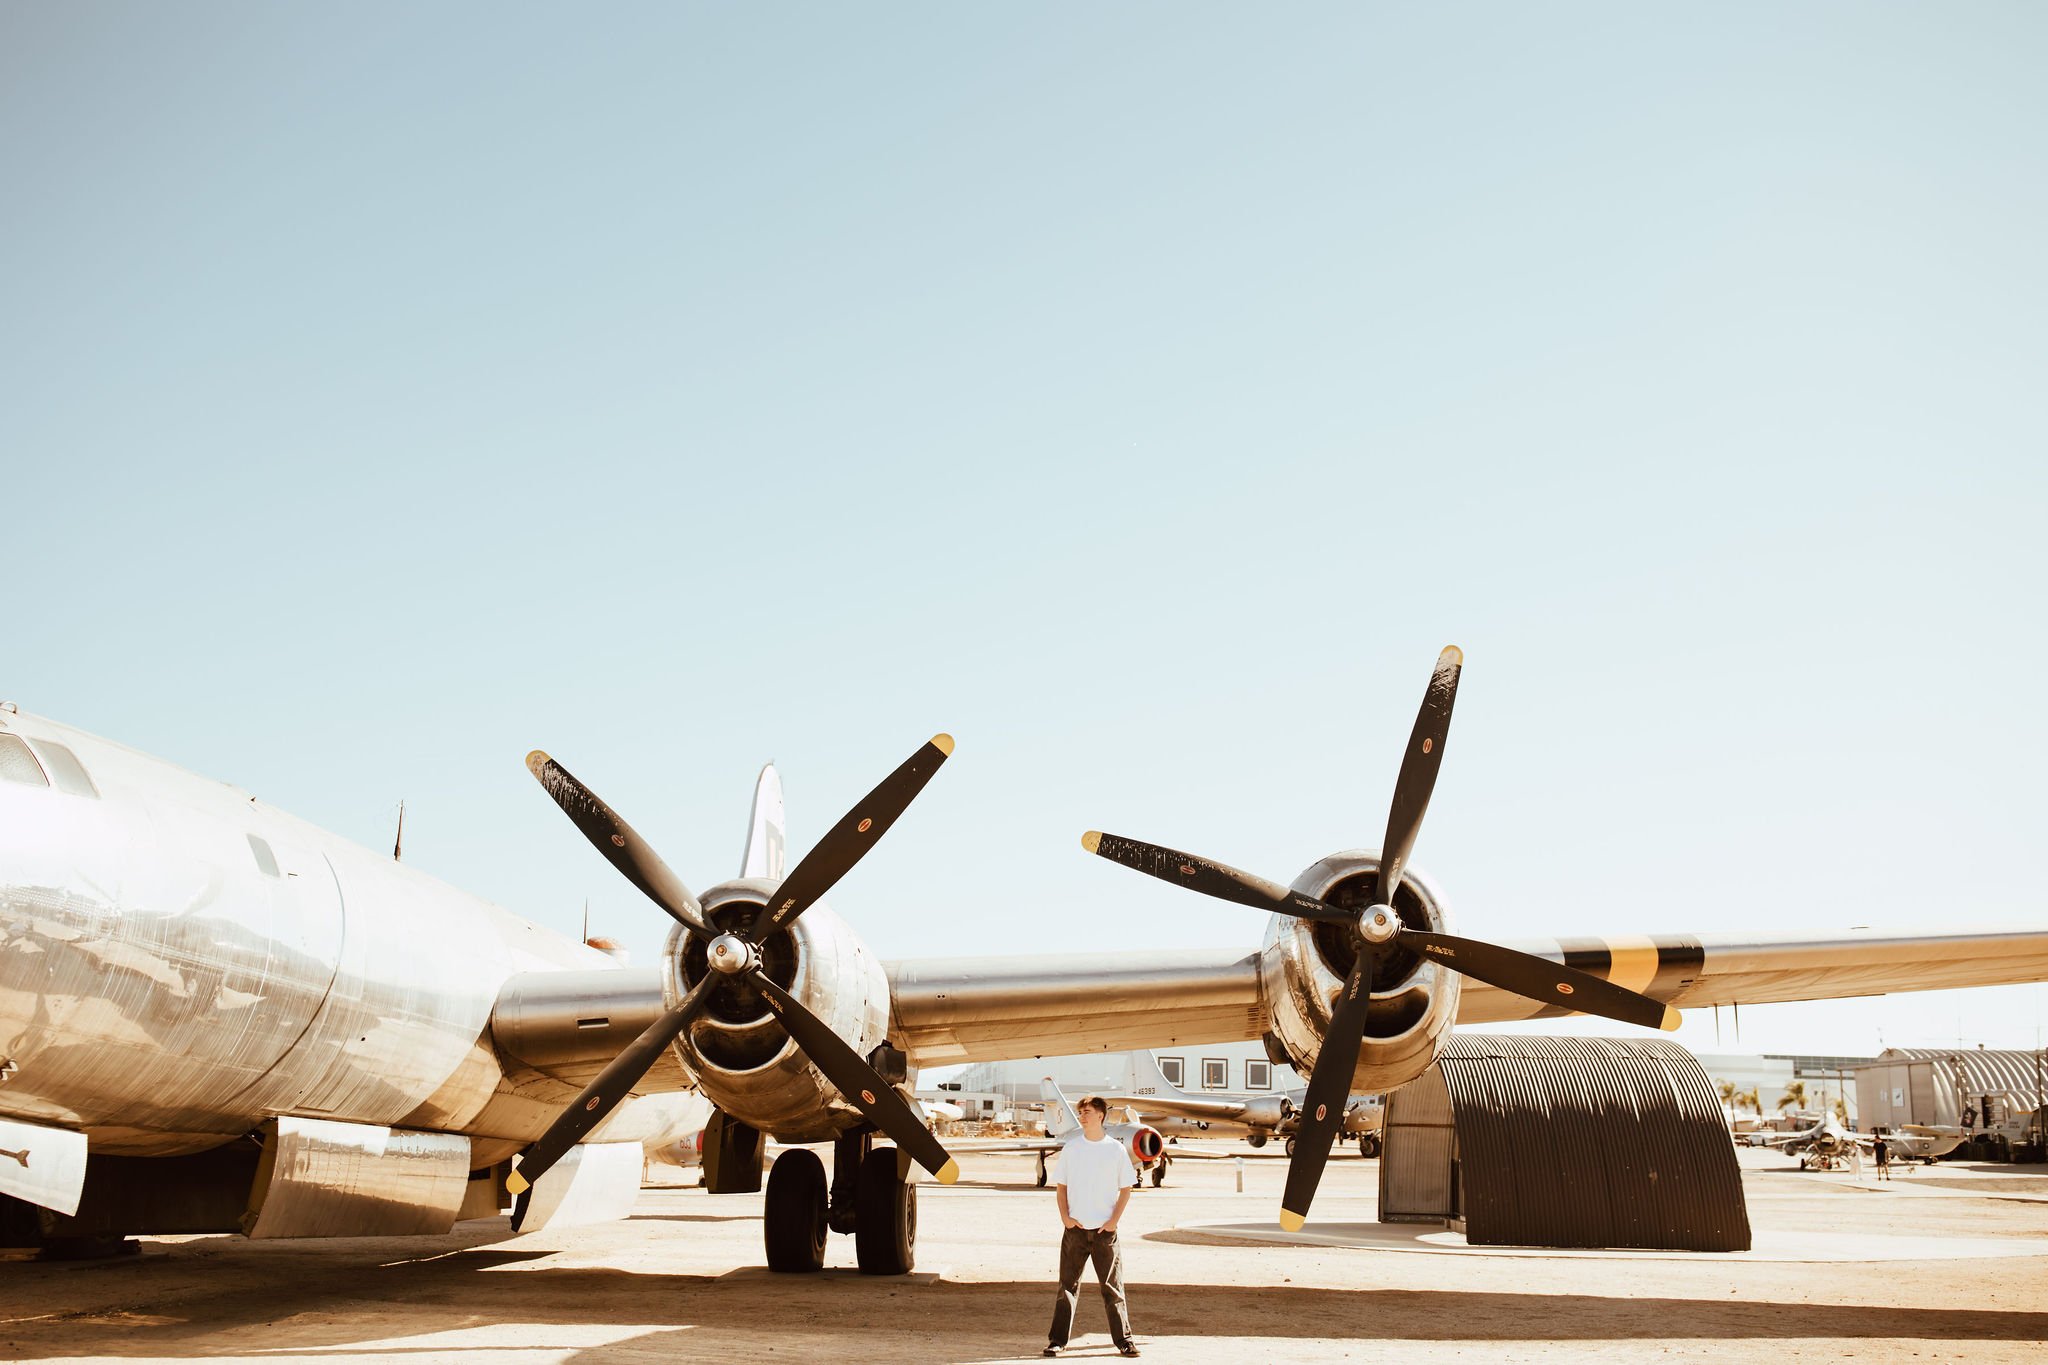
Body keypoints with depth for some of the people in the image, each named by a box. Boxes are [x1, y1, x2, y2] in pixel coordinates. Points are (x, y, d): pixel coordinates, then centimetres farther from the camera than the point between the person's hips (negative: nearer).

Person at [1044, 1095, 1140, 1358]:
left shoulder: (1115, 1149, 0)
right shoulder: (1071, 1147, 4)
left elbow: (1126, 1188, 4)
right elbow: (1061, 1184, 8)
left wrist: (1114, 1220, -6)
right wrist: (1065, 1216, -4)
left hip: (1104, 1229, -1)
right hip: (1075, 1228, 1)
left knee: (1112, 1286, 3)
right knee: (1068, 1285, 3)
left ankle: (1123, 1339, 11)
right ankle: (1058, 1339, 9)